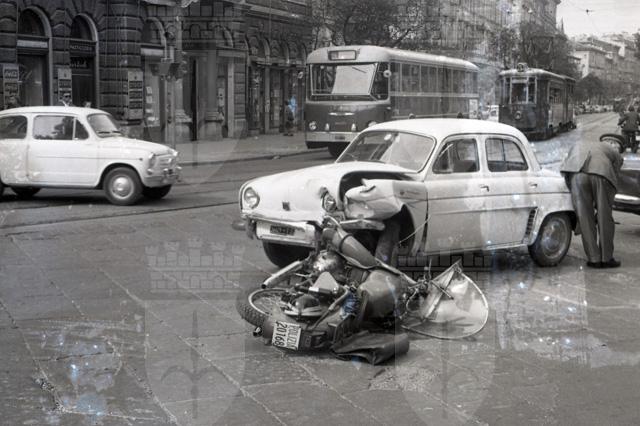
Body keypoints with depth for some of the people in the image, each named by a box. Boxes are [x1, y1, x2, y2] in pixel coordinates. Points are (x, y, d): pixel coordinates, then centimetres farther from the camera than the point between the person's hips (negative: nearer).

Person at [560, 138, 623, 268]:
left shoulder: (577, 146, 40)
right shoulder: (616, 155, 35)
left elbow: (564, 170, 26)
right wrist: (599, 210, 30)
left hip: (577, 173, 1)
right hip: (601, 174, -1)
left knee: (584, 219, 8)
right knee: (605, 219, 13)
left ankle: (594, 259, 11)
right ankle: (606, 258, 19)